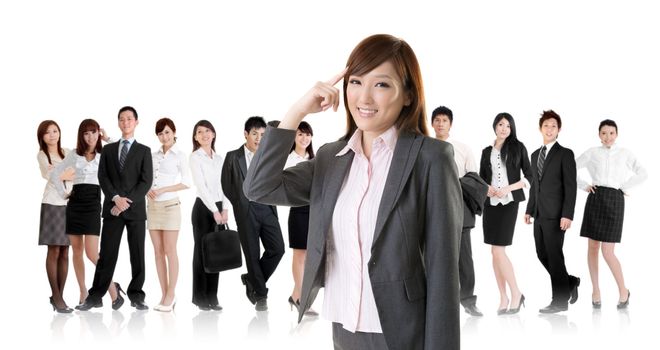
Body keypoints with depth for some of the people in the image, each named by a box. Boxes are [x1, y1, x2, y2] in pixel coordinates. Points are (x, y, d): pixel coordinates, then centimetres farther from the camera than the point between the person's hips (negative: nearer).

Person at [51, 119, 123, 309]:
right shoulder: (74, 154, 8)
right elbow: (55, 173, 16)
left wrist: (108, 140, -8)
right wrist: (63, 192, 7)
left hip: (93, 203, -3)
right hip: (75, 203, 4)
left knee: (92, 253, -13)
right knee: (77, 251, 5)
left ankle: (113, 288, 1)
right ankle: (83, 293, 13)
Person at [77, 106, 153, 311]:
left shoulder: (144, 151, 8)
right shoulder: (108, 150, 14)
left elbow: (146, 181, -2)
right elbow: (102, 177, 4)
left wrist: (128, 201, -13)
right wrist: (116, 198, -12)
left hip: (136, 209, -1)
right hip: (112, 209, 1)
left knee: (137, 254, 2)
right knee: (106, 254, -1)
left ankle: (136, 296, 9)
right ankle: (95, 297, 3)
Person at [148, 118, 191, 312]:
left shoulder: (180, 156, -1)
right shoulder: (153, 155, 12)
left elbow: (187, 182, -8)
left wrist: (162, 190, -14)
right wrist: (147, 189, -6)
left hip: (170, 205, -5)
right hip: (153, 206, 5)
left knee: (170, 251, -5)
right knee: (158, 251, 5)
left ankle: (171, 295, 0)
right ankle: (164, 295, 9)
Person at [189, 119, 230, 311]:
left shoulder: (219, 159, 14)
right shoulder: (195, 157, -4)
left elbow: (224, 185, 10)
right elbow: (201, 186, -12)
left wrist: (225, 209, -3)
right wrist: (215, 210, -16)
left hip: (219, 208, 5)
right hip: (203, 208, -5)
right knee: (202, 251, -1)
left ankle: (212, 297, 11)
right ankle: (200, 297, 6)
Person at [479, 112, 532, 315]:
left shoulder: (518, 147, 4)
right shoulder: (487, 151, 13)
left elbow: (529, 176, 1)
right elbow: (481, 178, 15)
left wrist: (507, 189, -11)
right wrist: (486, 188, -7)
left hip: (509, 202, -4)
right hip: (490, 203, 4)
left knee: (498, 250, -12)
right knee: (495, 251, 2)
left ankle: (516, 294, 1)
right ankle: (503, 298, 9)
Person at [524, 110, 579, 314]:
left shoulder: (565, 154, -5)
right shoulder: (535, 155, 15)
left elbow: (571, 186, -10)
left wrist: (567, 215, -18)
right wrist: (529, 210, 14)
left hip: (555, 215, -7)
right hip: (539, 215, 7)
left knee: (554, 256, -4)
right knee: (542, 255, 9)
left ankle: (560, 301, 5)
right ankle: (570, 282, 29)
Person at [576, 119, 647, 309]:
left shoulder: (625, 154, 7)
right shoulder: (592, 152, 8)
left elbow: (643, 174, 2)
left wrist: (625, 187, -1)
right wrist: (584, 186, 2)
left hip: (614, 200, -2)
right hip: (595, 199, 2)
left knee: (607, 252, -9)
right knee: (593, 247, 4)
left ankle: (623, 290, 9)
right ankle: (596, 291, 16)